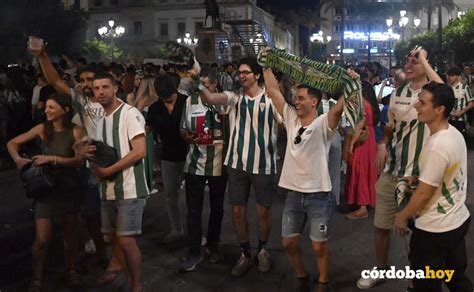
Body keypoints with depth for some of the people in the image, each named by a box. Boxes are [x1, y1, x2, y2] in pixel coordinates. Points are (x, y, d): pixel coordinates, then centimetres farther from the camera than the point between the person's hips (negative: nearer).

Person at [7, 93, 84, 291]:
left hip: (69, 189, 0)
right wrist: (18, 160, -14)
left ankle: (70, 270, 36)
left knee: (69, 234, 14)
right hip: (46, 188, 0)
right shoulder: (42, 129, -5)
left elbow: (79, 160, -17)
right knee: (42, 239, -4)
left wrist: (52, 158, -25)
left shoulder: (75, 131, -9)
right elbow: (12, 143, 4)